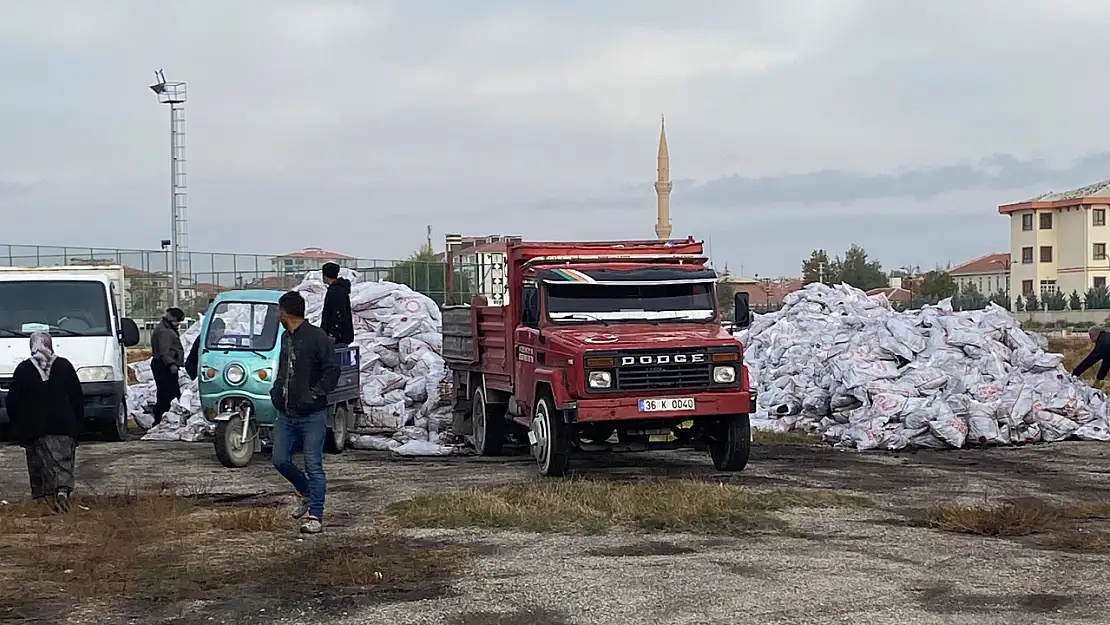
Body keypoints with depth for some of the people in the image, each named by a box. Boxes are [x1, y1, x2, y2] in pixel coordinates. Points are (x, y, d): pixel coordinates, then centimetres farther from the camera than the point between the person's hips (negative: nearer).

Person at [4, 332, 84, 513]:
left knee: (38, 465, 8)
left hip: (33, 430, 0)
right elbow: (78, 398, 3)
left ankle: (45, 497, 6)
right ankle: (62, 491, -22)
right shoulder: (65, 366, 2)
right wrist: (78, 424, 10)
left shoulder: (23, 369, 1)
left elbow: (13, 402, 2)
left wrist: (18, 426, 12)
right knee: (62, 462, -1)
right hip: (63, 427, 0)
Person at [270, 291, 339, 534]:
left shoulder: (316, 337, -10)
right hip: (285, 415, 8)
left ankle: (315, 517, 1)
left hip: (312, 415, -8)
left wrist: (316, 394, -19)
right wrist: (276, 391, 12)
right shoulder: (286, 338, 15)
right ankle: (304, 491, 33)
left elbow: (332, 370, -14)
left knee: (313, 466, -4)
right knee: (280, 460, 7)